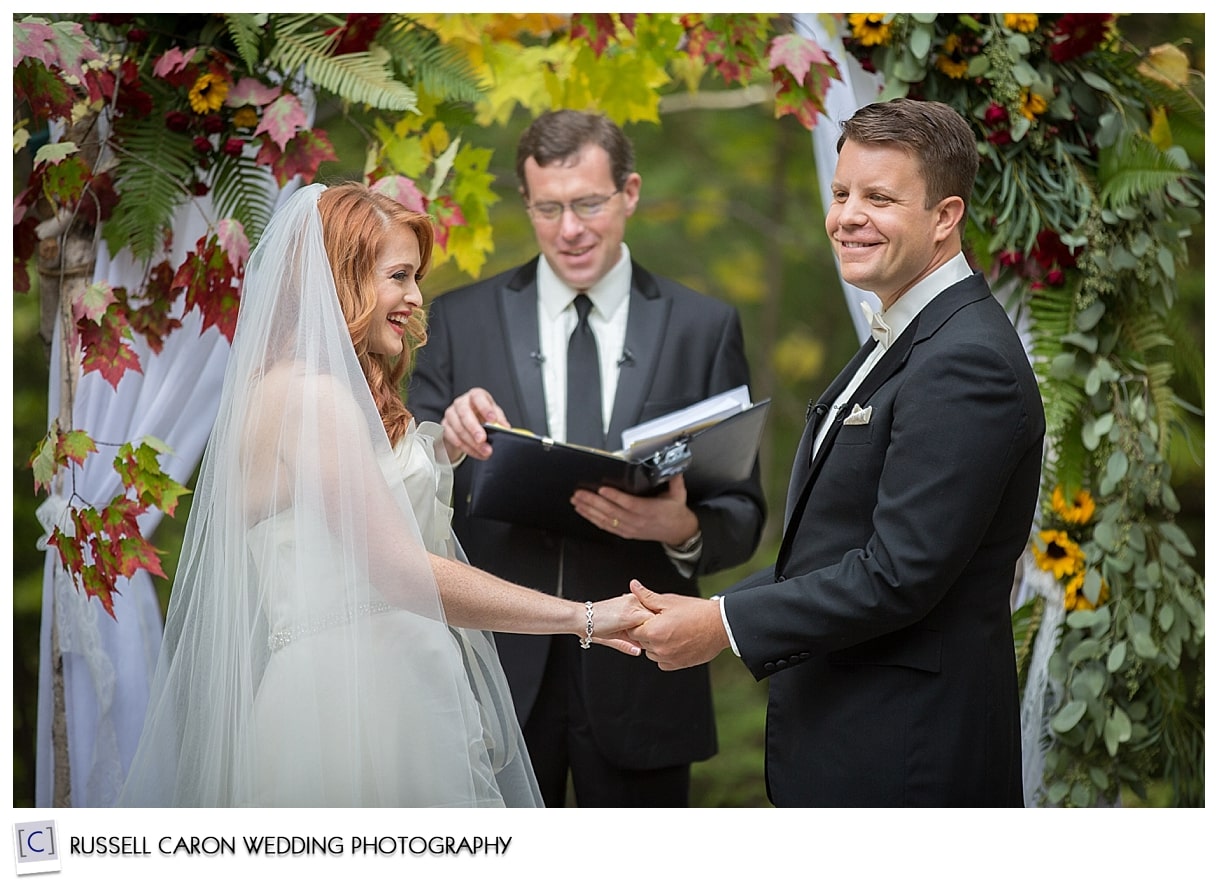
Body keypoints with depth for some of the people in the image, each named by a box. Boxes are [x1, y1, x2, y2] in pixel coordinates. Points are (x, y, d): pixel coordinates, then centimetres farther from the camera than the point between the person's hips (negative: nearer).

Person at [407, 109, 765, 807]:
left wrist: (684, 530, -21)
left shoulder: (705, 327, 4)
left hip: (638, 679, 0)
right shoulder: (460, 321, 5)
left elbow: (744, 515, 2)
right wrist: (447, 441, -20)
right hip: (498, 671, 0)